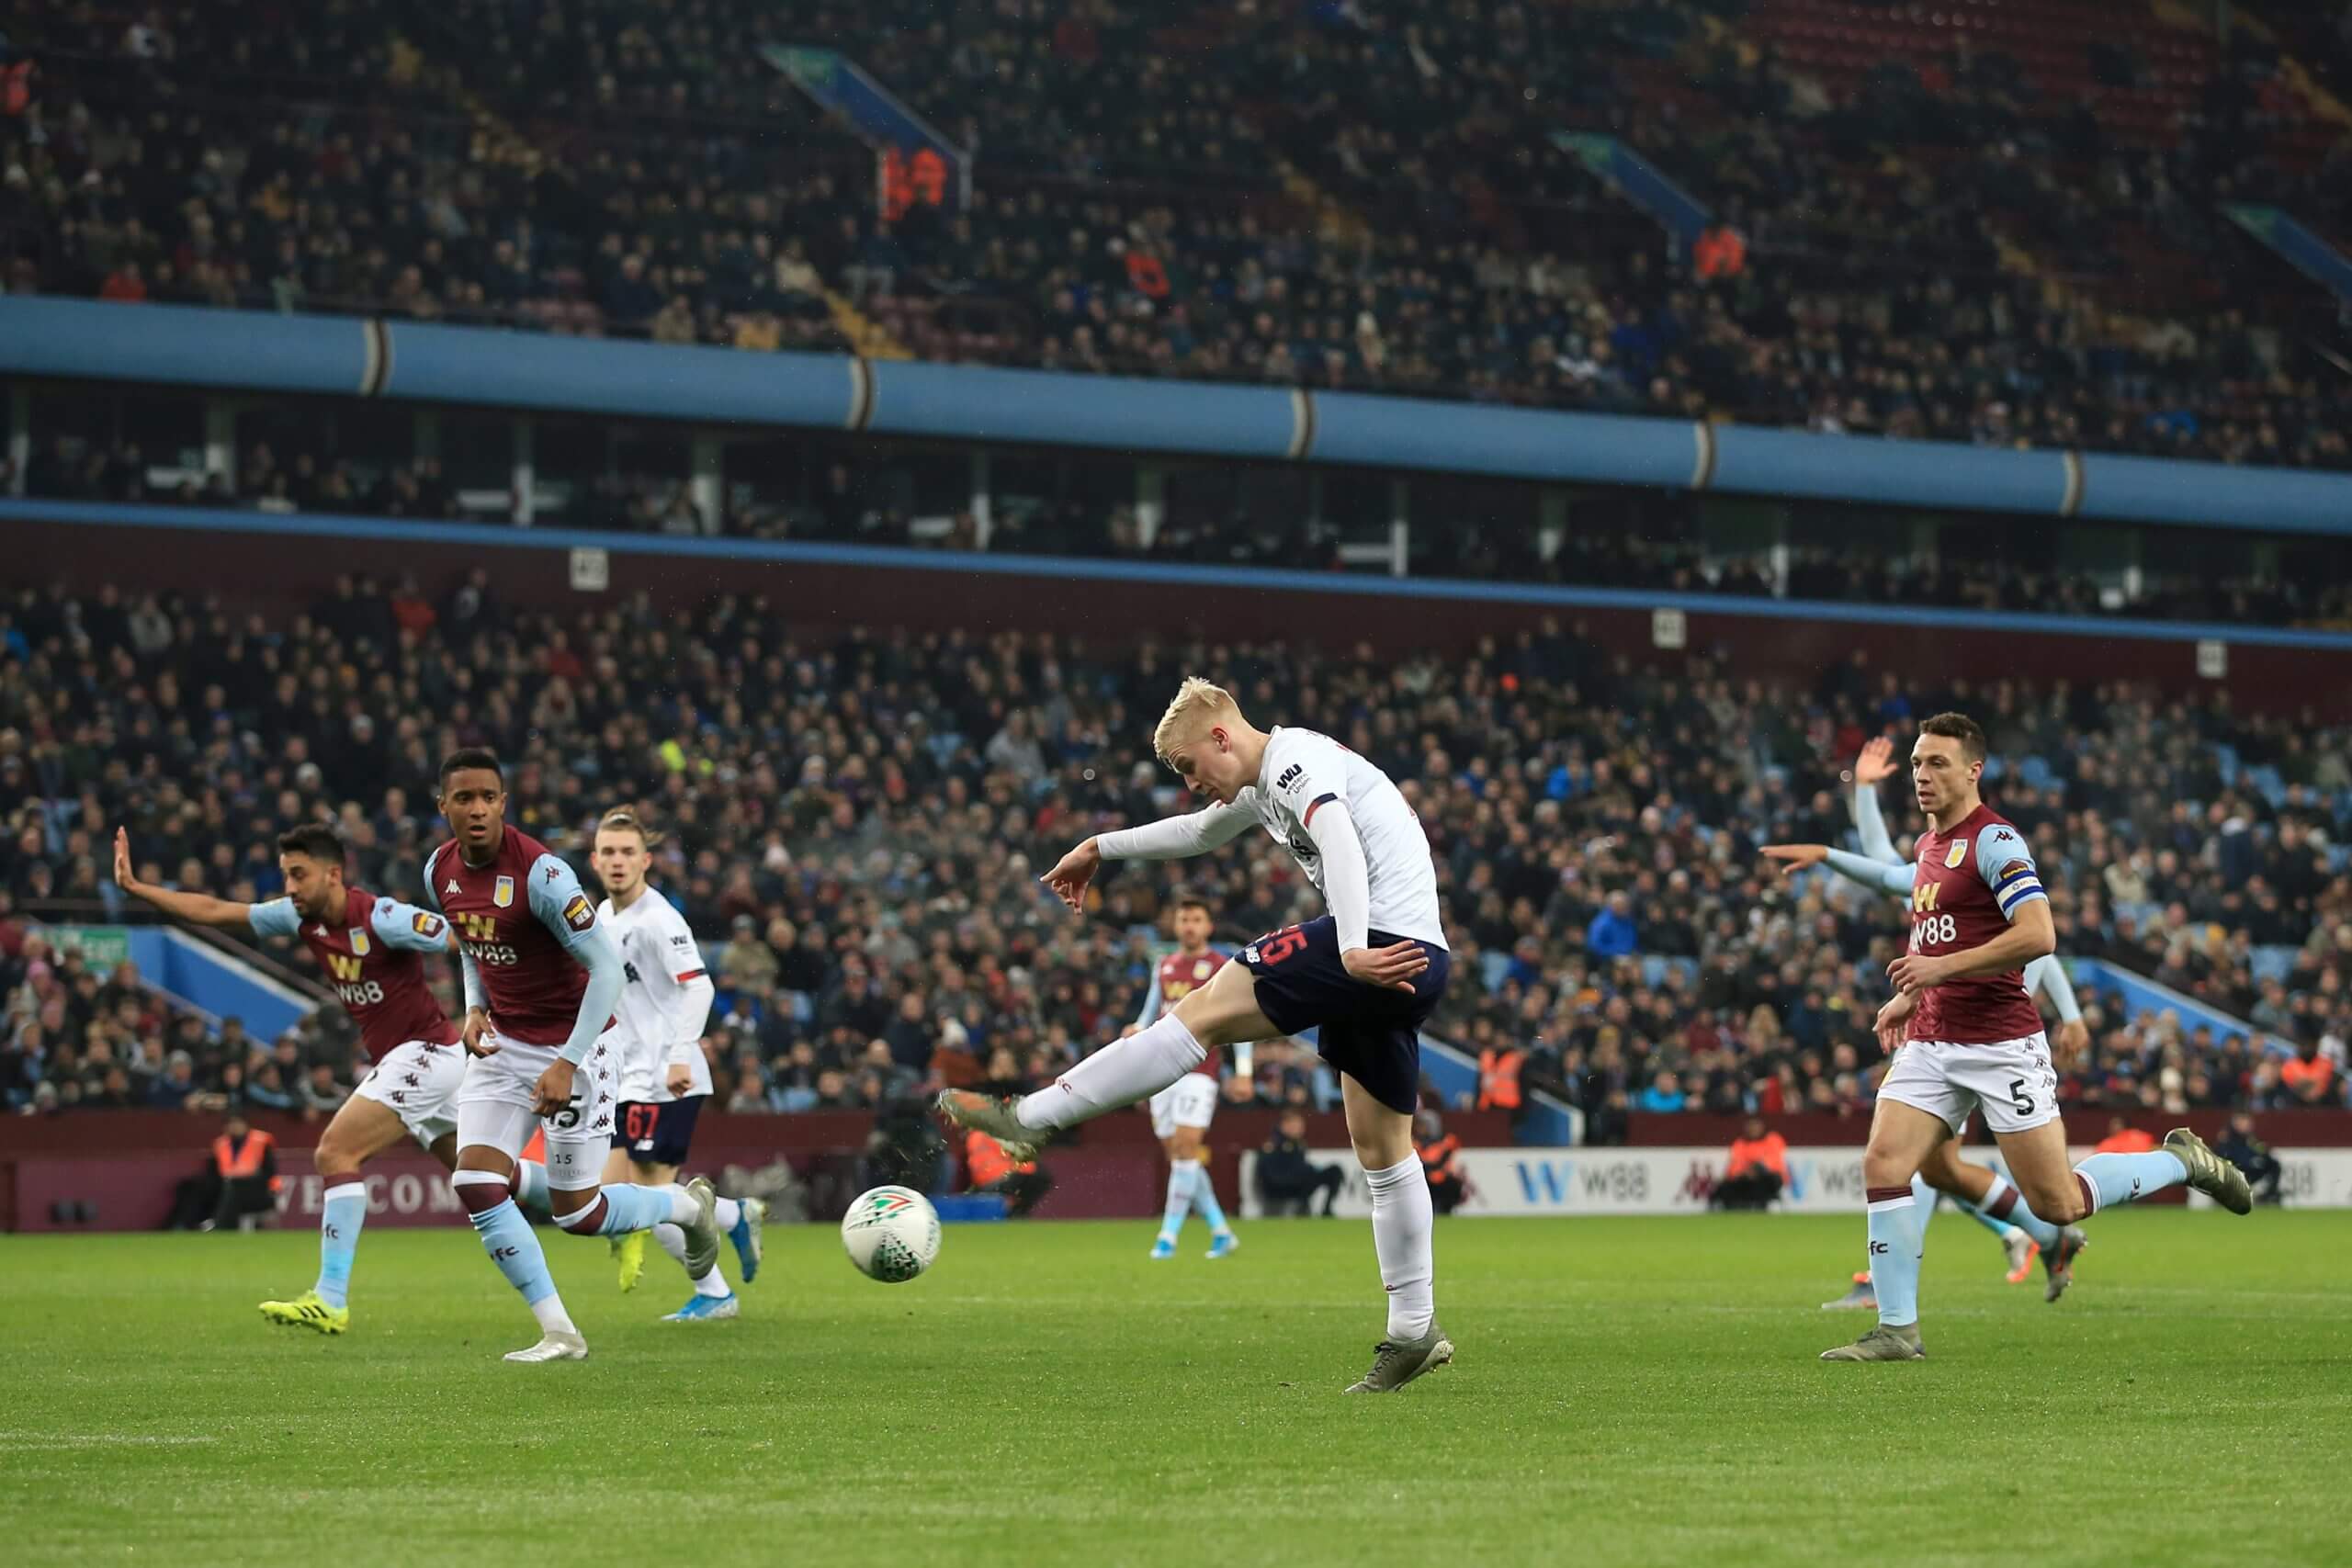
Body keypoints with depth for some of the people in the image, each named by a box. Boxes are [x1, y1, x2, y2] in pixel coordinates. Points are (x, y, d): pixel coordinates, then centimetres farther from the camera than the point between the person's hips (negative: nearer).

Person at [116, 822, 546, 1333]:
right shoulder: (303, 917, 2)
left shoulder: (381, 918, -21)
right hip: (397, 1058, 9)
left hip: (425, 1052, -9)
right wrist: (136, 887, 1)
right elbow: (214, 911, 6)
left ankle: (330, 1299, -17)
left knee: (336, 1153, -16)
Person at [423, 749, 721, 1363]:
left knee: (577, 1214, -1)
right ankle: (558, 1332, -2)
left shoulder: (541, 873, -24)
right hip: (502, 1047, 6)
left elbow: (607, 967, -22)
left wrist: (567, 1065, -25)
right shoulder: (441, 871, -1)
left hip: (571, 1048, -6)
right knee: (476, 1187, -11)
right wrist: (475, 1010, 0)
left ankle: (689, 1205, 30)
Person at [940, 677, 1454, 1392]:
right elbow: (1201, 831, 47)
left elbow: (1338, 840, -24)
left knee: (1204, 1011, -10)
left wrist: (1353, 950, -36)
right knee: (1380, 1142, 12)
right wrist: (1104, 848, 56)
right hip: (1418, 959, 10)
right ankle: (1413, 1332, 12)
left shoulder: (1296, 760, -5)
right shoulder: (1263, 788, 26)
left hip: (1384, 943, -10)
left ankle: (1029, 1118, -10)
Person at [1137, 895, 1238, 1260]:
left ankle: (1168, 1236, -13)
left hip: (1198, 1069, -6)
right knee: (1177, 1154, 4)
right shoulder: (1165, 967, 17)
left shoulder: (1221, 968, 0)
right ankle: (1221, 1232, 14)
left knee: (1186, 1148, -14)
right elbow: (1149, 1017, 25)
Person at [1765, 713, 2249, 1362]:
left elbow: (2037, 936, -23)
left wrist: (1941, 968, -24)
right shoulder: (1931, 843, 15)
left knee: (2058, 1205, -4)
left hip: (2000, 1045, -8)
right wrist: (1912, 996, 24)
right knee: (1883, 1167, -10)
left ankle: (2182, 1162, 20)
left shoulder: (1994, 840, -12)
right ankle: (1897, 1331, -5)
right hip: (1931, 1044, 8)